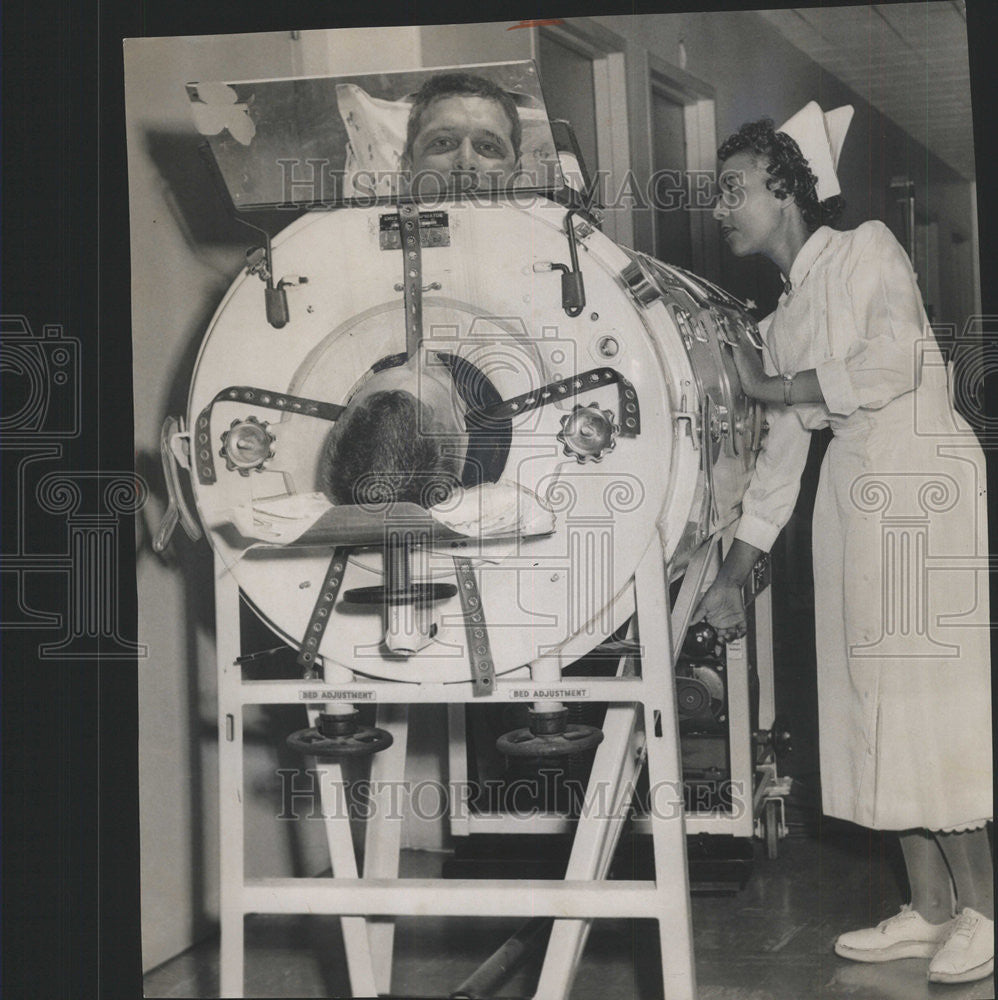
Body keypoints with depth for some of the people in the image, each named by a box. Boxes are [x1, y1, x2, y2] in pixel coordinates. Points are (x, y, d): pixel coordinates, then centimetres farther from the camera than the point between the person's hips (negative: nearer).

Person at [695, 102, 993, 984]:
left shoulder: (866, 249, -2)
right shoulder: (784, 316, 18)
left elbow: (891, 364, -18)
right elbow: (781, 453, 18)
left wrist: (770, 387, -5)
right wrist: (732, 574, 15)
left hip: (925, 479, -8)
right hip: (854, 485, 8)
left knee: (926, 692, -8)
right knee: (878, 699, 6)